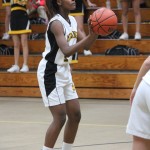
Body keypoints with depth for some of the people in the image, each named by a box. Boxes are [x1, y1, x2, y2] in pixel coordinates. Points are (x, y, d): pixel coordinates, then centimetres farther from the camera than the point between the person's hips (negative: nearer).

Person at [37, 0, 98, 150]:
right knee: (60, 117, -11)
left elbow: (85, 44, 7)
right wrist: (90, 36, -37)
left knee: (75, 115, 9)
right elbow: (67, 51, -30)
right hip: (50, 72, -9)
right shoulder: (56, 23, -20)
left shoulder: (72, 20, 5)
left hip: (64, 71, 9)